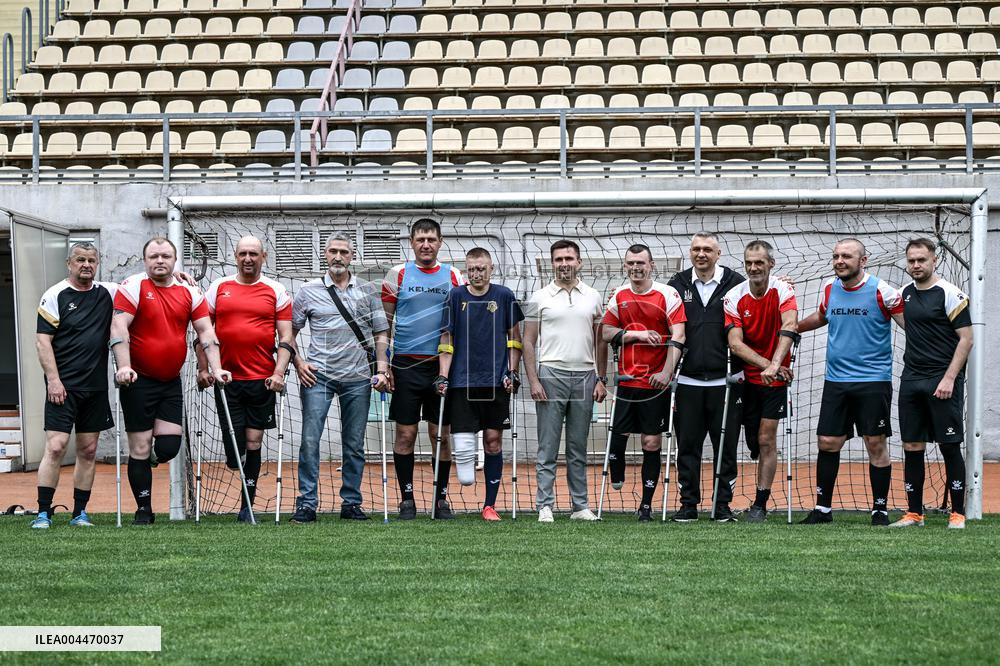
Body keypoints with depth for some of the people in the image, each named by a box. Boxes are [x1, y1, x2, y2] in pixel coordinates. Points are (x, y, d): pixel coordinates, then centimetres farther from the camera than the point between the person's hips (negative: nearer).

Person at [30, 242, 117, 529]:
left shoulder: (107, 293, 9)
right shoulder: (55, 295, -3)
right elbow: (42, 341, -6)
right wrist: (53, 380, -14)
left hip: (96, 387, 5)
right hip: (63, 387, -5)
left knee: (88, 451, 7)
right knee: (56, 447, -11)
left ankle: (80, 513, 15)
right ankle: (43, 513, -6)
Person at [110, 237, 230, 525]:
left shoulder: (189, 291, 7)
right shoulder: (133, 287, -6)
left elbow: (206, 331, 6)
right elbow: (118, 328, -14)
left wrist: (215, 369, -5)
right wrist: (124, 367, -25)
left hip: (171, 382, 4)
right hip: (138, 381, -4)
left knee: (168, 447, -3)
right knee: (140, 449, -1)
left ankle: (143, 465, 31)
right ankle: (144, 510, 11)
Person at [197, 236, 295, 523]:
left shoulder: (277, 291, 5)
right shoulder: (218, 288, 8)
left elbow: (286, 338, 2)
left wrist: (278, 373, -9)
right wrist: (203, 368, 3)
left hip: (262, 379, 0)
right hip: (226, 379, 0)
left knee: (254, 442, 3)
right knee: (234, 448, -4)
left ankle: (247, 506, 12)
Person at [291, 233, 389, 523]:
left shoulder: (368, 291, 10)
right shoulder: (309, 291, 6)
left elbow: (380, 334, 11)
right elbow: (290, 330, 11)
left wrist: (382, 370, 0)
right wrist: (298, 363, 0)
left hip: (357, 378, 2)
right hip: (317, 375, -1)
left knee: (354, 444, 7)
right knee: (310, 439, -8)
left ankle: (351, 503, 16)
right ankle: (306, 504, -3)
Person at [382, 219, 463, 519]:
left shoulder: (454, 277, 7)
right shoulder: (398, 275, 4)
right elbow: (385, 323, 6)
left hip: (442, 365, 1)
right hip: (406, 366, -1)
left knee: (441, 434, 4)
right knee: (406, 434, 1)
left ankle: (441, 499, 13)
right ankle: (407, 499, 9)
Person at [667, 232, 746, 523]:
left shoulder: (735, 283, 2)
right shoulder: (677, 285, 8)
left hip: (726, 380, -2)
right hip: (688, 381, 2)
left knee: (726, 445, 3)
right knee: (687, 444, 4)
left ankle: (723, 505, 12)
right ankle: (688, 504, 12)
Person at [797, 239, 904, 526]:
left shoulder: (882, 291, -8)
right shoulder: (829, 289, 6)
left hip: (874, 381, -4)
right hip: (835, 380, 4)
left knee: (876, 444, 0)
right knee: (828, 443, 3)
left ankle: (880, 510, 11)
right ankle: (823, 509, 13)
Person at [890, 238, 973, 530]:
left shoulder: (950, 294, -7)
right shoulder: (906, 293, 11)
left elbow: (966, 339, -10)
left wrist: (949, 378, -16)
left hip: (943, 382, -6)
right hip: (911, 380, 6)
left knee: (950, 446, -3)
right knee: (912, 446, 5)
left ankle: (958, 514, 4)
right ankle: (914, 514, 11)